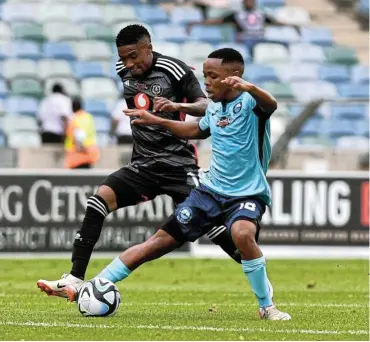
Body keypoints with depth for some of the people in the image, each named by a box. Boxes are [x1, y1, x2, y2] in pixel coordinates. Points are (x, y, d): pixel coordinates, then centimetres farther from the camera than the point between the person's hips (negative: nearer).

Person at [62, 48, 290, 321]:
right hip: (211, 189, 7)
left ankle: (267, 307, -19)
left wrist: (249, 87, -59)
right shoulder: (214, 108, 8)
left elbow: (271, 105, -39)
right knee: (162, 240, 4)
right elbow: (198, 131, 30)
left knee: (243, 234, -38)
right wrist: (157, 121, 29)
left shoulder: (249, 102, -15)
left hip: (247, 194, -7)